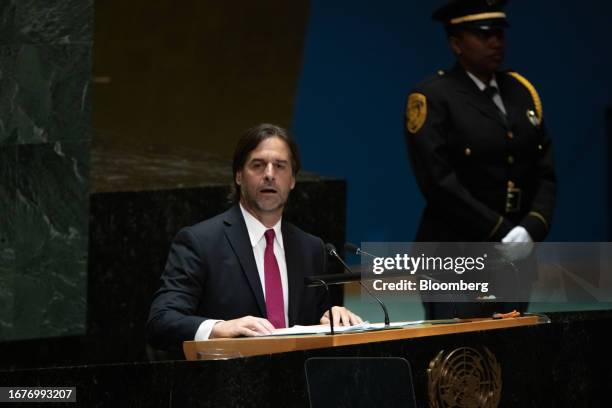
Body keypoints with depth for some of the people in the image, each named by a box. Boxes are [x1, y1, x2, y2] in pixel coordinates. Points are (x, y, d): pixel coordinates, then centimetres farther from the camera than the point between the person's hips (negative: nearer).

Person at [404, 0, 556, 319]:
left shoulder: (523, 93, 13)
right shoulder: (431, 98, -6)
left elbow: (544, 175, 10)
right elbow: (438, 181, -14)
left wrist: (531, 228, -8)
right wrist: (503, 232, -15)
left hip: (514, 259, 6)